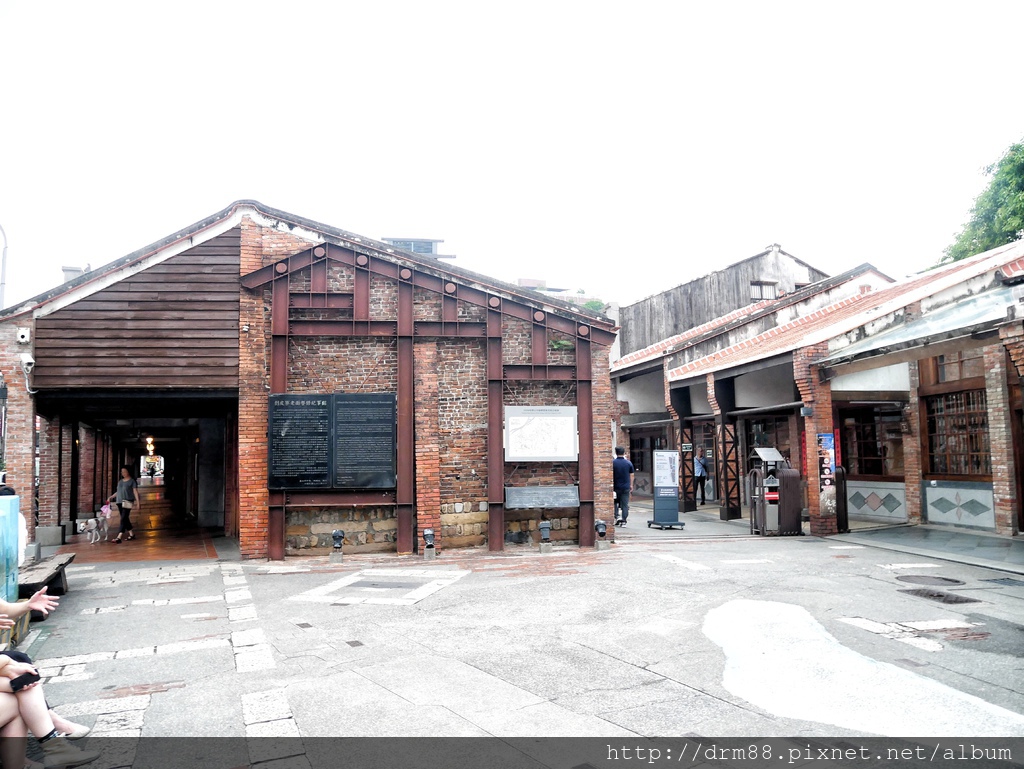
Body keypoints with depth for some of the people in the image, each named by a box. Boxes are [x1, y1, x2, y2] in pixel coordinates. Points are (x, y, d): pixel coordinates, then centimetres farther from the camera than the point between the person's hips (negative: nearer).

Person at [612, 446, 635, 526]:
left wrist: (611, 484, 0)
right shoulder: (628, 463, 1)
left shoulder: (613, 463, -7)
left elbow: (611, 475, -8)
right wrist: (631, 485, 16)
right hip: (626, 487, 1)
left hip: (616, 486, -1)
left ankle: (617, 516, 4)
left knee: (615, 502, 16)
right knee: (625, 504, 4)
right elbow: (631, 475, 7)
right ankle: (623, 520, 2)